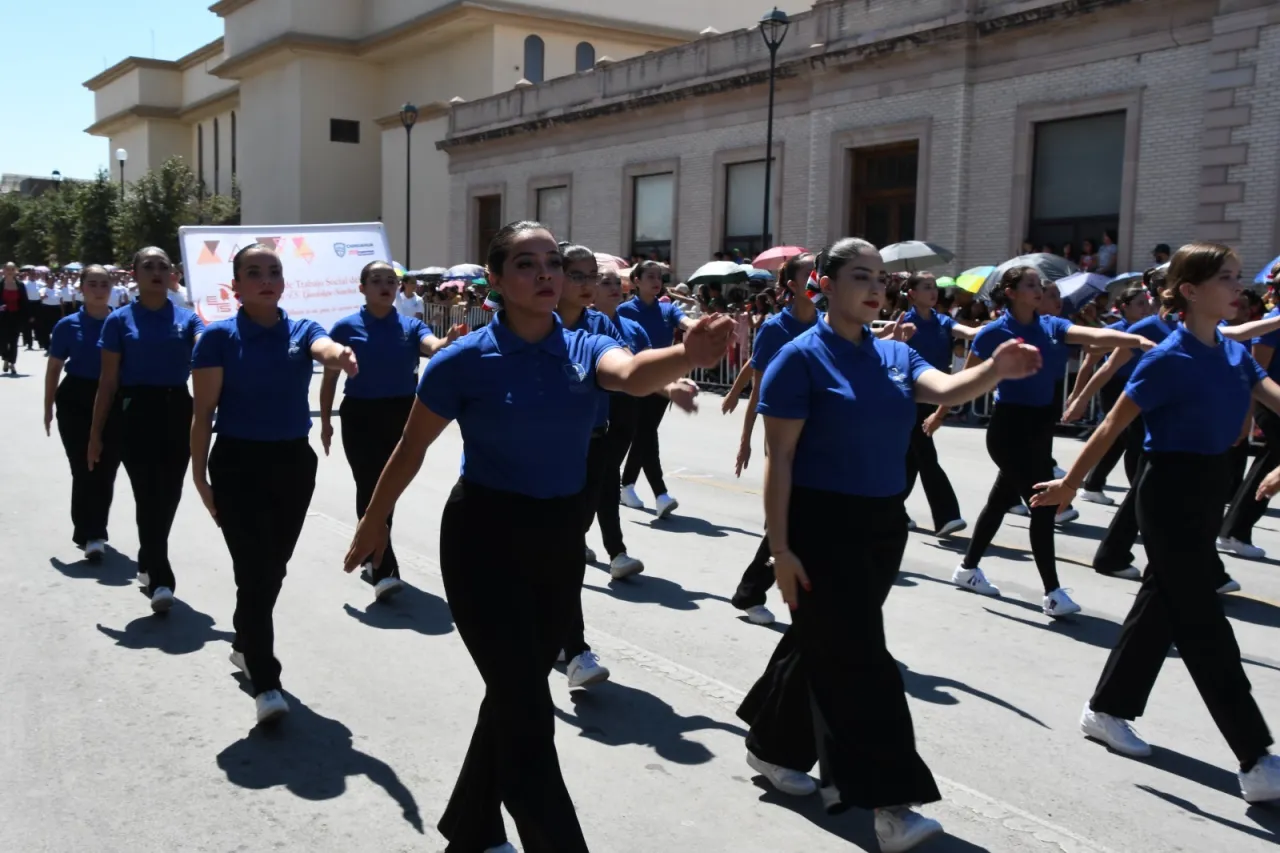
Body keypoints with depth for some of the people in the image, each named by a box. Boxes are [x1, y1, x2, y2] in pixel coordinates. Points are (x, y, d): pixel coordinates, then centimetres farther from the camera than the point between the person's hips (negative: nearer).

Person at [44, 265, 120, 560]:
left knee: (106, 470, 7)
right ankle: (91, 534, 0)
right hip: (76, 401, -1)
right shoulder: (68, 325, -1)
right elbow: (54, 368, 6)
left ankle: (91, 532, 24)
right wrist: (49, 408, 5)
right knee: (84, 469, -5)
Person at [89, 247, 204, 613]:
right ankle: (160, 579, -3)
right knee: (148, 497, -7)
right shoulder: (120, 320, 0)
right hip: (137, 412, -3)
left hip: (177, 411, 3)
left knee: (168, 496, 11)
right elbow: (108, 382, 1)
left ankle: (147, 562, 33)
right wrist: (96, 434, -1)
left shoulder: (187, 318, 6)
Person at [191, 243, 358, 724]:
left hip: (294, 461, 4)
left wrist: (341, 356, -48)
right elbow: (203, 411, -5)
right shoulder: (219, 337, -6)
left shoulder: (302, 330, 2)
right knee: (253, 570, -7)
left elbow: (324, 347, -23)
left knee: (274, 567, 16)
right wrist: (199, 474, -9)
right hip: (239, 463, -4)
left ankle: (245, 645, 39)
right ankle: (266, 684, -3)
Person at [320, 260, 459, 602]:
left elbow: (433, 347, -20)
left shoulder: (411, 325, 1)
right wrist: (326, 422, 2)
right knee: (370, 488, -10)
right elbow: (330, 377, 3)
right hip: (361, 416, -3)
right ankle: (383, 571, -14)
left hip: (402, 415, 3)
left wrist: (450, 341, -43)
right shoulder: (346, 327, -3)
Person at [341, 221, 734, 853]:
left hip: (560, 540, 5)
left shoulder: (584, 349, -3)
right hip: (485, 541, -5)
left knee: (514, 698, 19)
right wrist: (374, 523, 12)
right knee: (528, 715, -7)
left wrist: (688, 354, -49)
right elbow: (411, 449, 1)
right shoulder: (464, 361, -12)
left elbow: (634, 375, -27)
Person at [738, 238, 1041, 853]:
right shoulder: (802, 358, -11)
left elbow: (945, 390, -12)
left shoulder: (895, 355, 8)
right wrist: (780, 547, -17)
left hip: (883, 523, 7)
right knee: (856, 657, -7)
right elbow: (779, 459, -13)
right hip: (823, 525, -7)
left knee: (824, 642, 18)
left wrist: (997, 369, -33)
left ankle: (770, 746, 37)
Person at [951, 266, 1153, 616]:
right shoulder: (994, 332, -11)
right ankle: (1052, 592, -4)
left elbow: (1096, 336, -14)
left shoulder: (1051, 325, 3)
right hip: (1009, 425, -7)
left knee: (1002, 499, 17)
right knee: (1043, 503, -11)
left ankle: (967, 568, 33)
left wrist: (1138, 340, -30)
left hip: (1040, 424, 7)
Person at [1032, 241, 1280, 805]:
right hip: (1172, 491, -9)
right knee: (1202, 622, -4)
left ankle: (1106, 711, 31)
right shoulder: (1170, 360, -17)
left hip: (1209, 488, 9)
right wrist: (1070, 483, -8)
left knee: (1162, 606, 16)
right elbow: (1112, 427, -13)